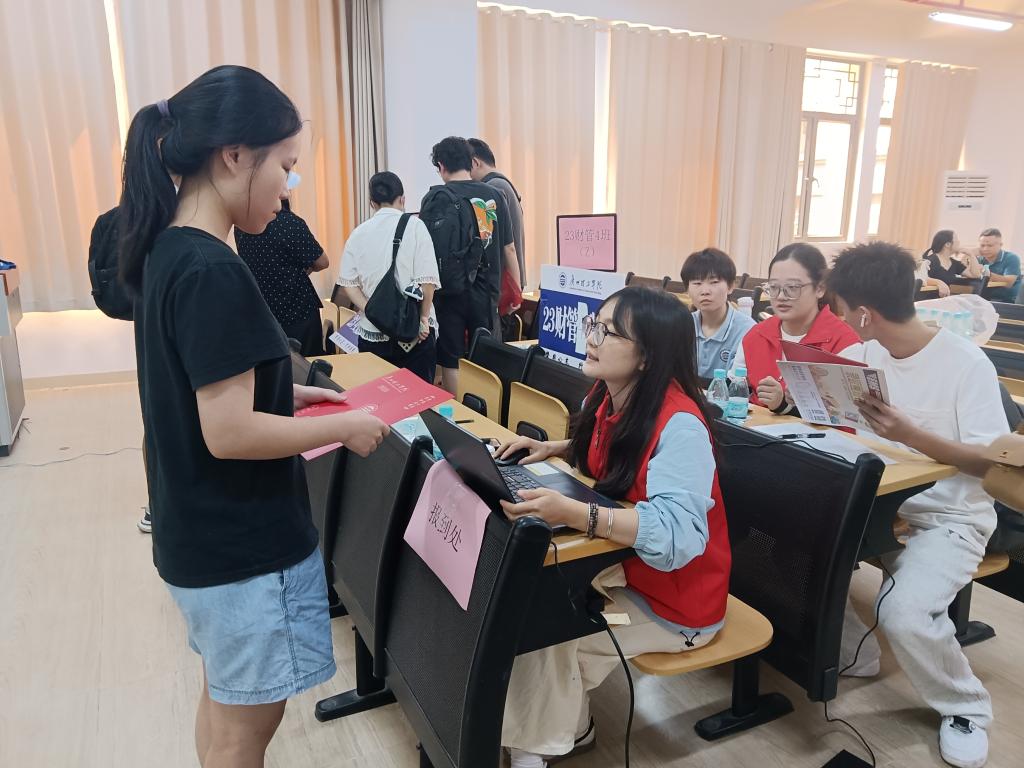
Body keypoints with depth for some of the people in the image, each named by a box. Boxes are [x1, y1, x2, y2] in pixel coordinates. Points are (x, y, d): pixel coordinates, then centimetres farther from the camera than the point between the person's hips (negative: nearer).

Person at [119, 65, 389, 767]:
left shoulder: (167, 251, 4)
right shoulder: (214, 273, -25)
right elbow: (229, 433, -26)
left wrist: (283, 395, 9)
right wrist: (345, 427, -15)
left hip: (201, 531, 9)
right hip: (240, 542, -9)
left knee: (224, 702, 26)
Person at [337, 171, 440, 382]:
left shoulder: (358, 233, 5)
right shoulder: (414, 226, -3)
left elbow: (348, 283, 0)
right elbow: (427, 279, -9)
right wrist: (424, 316, 0)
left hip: (372, 333, 3)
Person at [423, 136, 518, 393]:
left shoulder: (435, 198, -6)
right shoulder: (494, 196, 3)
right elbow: (509, 248, 6)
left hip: (450, 292, -3)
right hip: (486, 293, 3)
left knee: (451, 362, 7)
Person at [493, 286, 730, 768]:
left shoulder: (678, 423, -31)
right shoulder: (607, 398, -5)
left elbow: (676, 536, -43)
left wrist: (572, 514, -53)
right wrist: (555, 449, 0)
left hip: (675, 597, -8)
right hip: (623, 567, 8)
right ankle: (560, 722, 20)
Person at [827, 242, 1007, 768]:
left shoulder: (965, 363, -17)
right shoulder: (867, 353, 2)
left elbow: (994, 463, -18)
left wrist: (911, 435, -32)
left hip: (949, 519, -6)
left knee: (903, 612, -29)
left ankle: (966, 707, 5)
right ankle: (851, 651, 12)